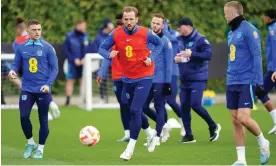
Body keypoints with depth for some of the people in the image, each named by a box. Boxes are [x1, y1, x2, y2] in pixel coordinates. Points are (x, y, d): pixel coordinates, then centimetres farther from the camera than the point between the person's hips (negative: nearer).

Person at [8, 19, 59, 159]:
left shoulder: (47, 48, -5)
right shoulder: (21, 48, 2)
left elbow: (55, 68, -4)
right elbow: (17, 65, 8)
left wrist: (48, 84, -17)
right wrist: (12, 71, -16)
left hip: (43, 90, -1)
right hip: (27, 89, 1)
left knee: (43, 120, 4)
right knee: (23, 116, -8)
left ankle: (40, 148, 19)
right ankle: (30, 143, 15)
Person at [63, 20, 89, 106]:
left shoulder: (85, 36, 3)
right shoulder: (70, 36, -7)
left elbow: (89, 49, 9)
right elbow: (65, 49, -5)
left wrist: (85, 58, -7)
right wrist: (74, 59, -11)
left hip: (83, 63, 3)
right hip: (73, 63, -3)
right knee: (70, 80, 0)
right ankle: (68, 100, 2)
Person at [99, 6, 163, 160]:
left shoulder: (145, 33, -12)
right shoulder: (116, 34, -8)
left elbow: (159, 44, 6)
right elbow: (102, 48, 1)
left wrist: (152, 58, -10)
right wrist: (109, 54, -21)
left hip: (144, 77, -4)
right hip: (127, 78, 4)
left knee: (135, 110, -14)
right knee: (134, 110, 17)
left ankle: (131, 148, -6)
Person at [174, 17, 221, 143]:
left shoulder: (200, 39, -12)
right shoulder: (179, 40, 8)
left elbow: (209, 55, -20)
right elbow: (176, 53, 21)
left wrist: (192, 54, -26)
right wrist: (176, 59, -2)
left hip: (198, 79, -7)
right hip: (184, 79, 7)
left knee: (195, 105, -13)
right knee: (184, 106, 3)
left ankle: (213, 127, 9)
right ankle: (188, 135, 12)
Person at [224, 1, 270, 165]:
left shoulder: (249, 30, -9)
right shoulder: (231, 33, 16)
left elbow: (257, 55, -13)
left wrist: (259, 81, -17)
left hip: (247, 82, -8)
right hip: (232, 83, 8)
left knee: (243, 118, -16)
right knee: (235, 121, 3)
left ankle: (263, 142, 10)